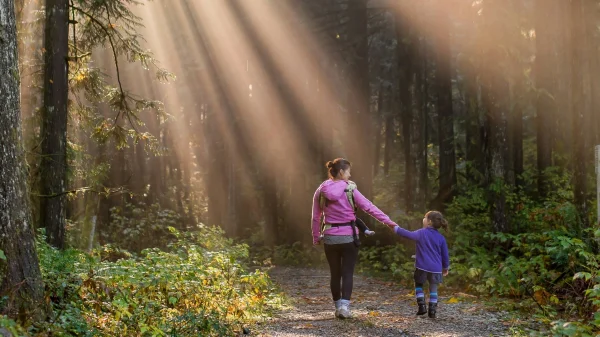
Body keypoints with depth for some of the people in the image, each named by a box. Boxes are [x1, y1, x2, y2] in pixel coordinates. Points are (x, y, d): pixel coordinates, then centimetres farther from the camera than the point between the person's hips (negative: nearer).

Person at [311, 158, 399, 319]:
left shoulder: (321, 191, 1)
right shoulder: (350, 189, -8)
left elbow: (316, 217, 5)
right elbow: (369, 207, -8)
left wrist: (316, 238, 14)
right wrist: (388, 221, -5)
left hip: (330, 237, 3)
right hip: (349, 237, -3)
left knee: (335, 274, 13)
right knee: (347, 273, 2)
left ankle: (338, 307, 18)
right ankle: (344, 306, -11)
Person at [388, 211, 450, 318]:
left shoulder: (421, 233, -6)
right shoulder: (441, 238, 3)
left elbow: (408, 234, -1)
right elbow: (445, 255, 8)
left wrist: (396, 228, 13)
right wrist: (445, 267, 21)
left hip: (422, 266, -2)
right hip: (436, 268, 2)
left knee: (419, 285, 17)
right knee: (433, 289, 12)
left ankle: (422, 306, 4)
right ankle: (432, 311, 5)